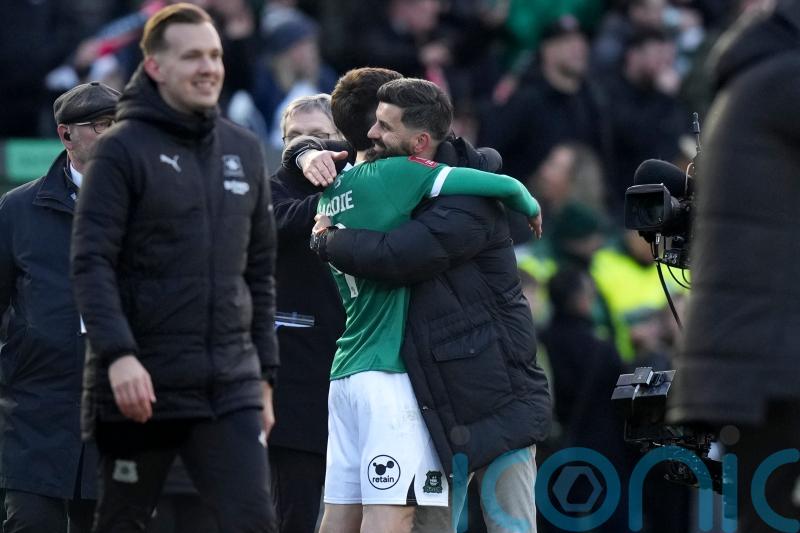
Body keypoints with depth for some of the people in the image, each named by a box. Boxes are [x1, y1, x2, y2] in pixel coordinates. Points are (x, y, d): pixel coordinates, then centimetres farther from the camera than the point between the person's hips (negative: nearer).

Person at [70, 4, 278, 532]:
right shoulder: (123, 150, -5)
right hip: (143, 387, -4)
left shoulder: (245, 151, 13)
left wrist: (265, 374, 15)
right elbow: (91, 262, -12)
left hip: (230, 385, 4)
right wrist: (117, 354, -25)